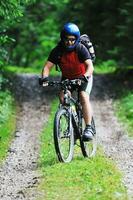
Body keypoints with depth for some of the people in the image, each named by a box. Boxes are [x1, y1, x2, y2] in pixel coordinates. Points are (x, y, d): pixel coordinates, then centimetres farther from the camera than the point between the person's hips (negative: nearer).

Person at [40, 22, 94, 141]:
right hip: (67, 78, 3)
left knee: (84, 97, -25)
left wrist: (86, 76, -56)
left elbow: (90, 66, -36)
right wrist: (44, 77, -42)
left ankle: (88, 128, -25)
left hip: (83, 77, -3)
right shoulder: (57, 51, -18)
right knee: (63, 97, -21)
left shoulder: (81, 49, -25)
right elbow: (48, 66, -21)